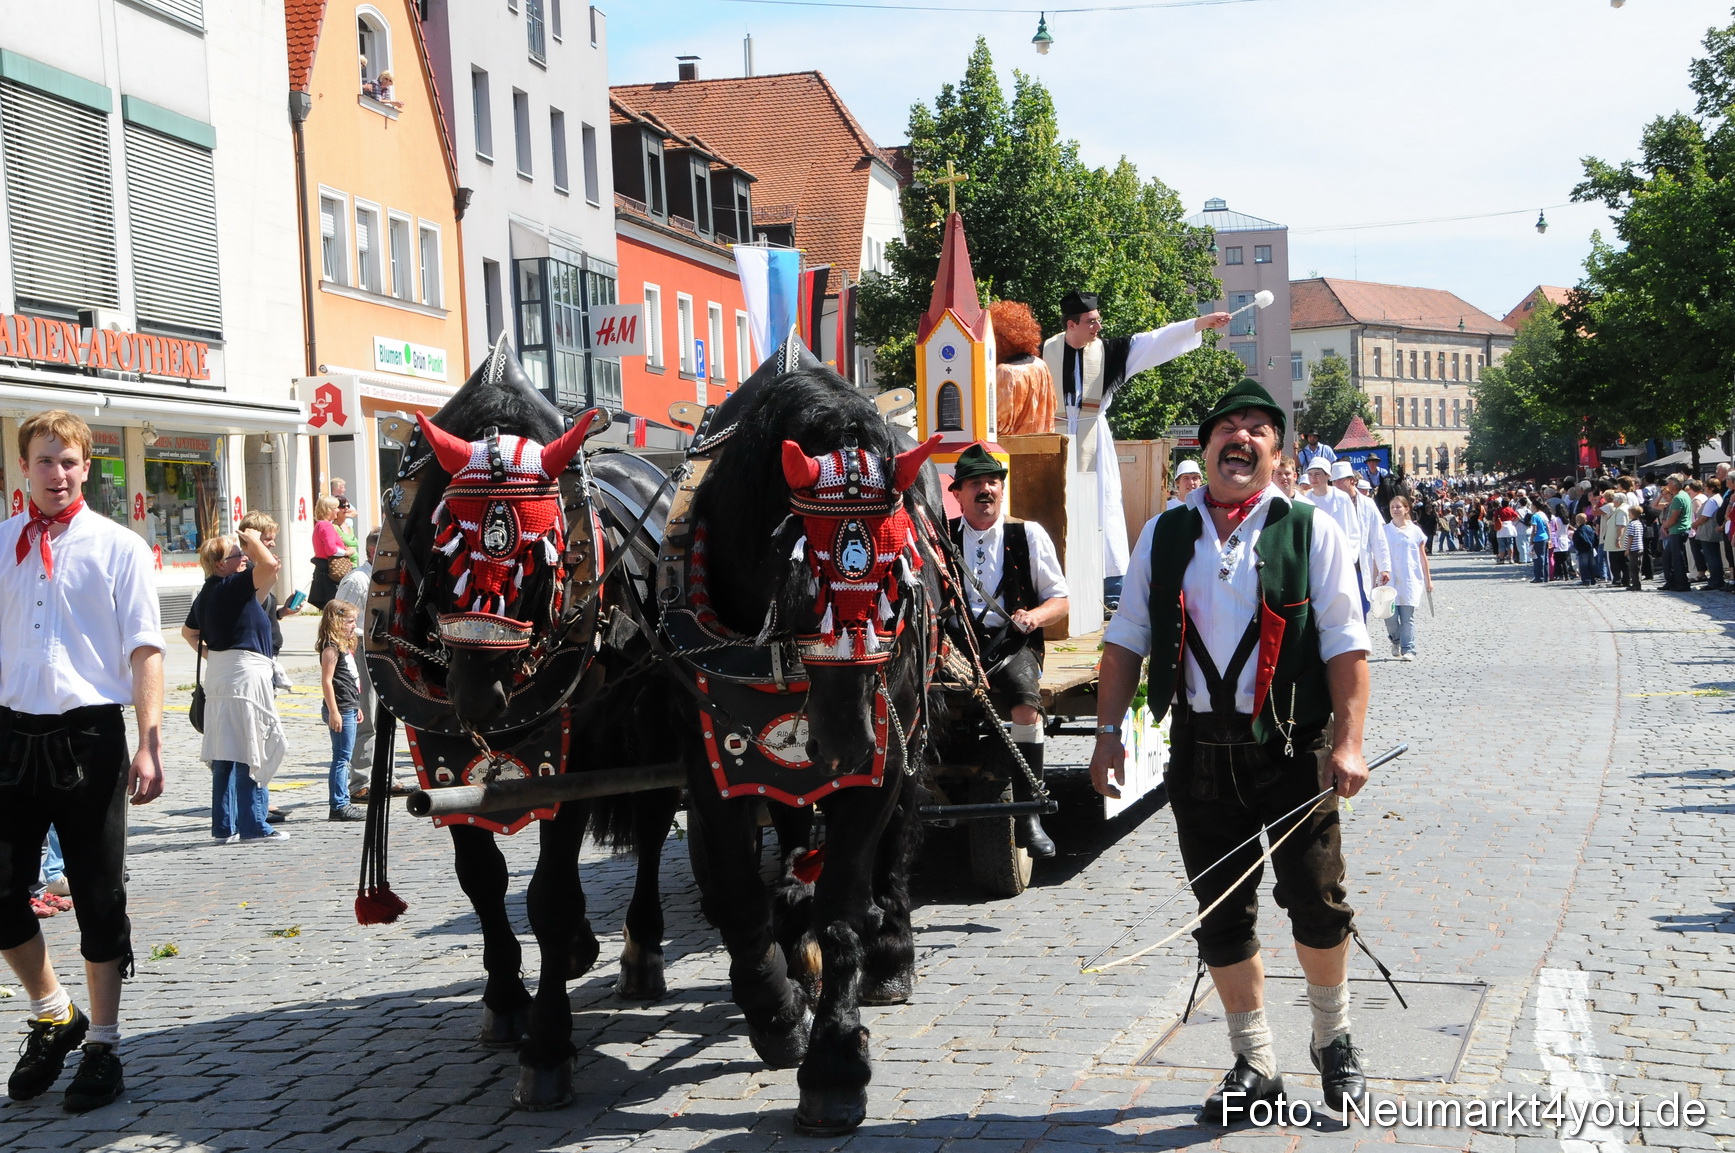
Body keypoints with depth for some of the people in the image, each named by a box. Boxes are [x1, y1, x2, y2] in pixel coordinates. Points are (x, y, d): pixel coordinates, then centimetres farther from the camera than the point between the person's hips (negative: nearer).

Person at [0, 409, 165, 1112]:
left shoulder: (119, 547, -1)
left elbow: (144, 651, -4)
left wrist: (148, 747, -12)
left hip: (89, 735, -3)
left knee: (99, 896, 5)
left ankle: (101, 1046, 19)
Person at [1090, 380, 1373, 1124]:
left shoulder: (1311, 532, 1)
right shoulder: (1165, 536, 9)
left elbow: (1345, 645, -4)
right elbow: (1125, 640, 11)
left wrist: (1347, 741, -13)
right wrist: (1109, 732, 4)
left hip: (1292, 749, -2)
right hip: (1200, 749, 3)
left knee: (1316, 902, 1)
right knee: (1221, 915, 7)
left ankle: (1333, 1040, 28)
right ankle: (1253, 1066, 21)